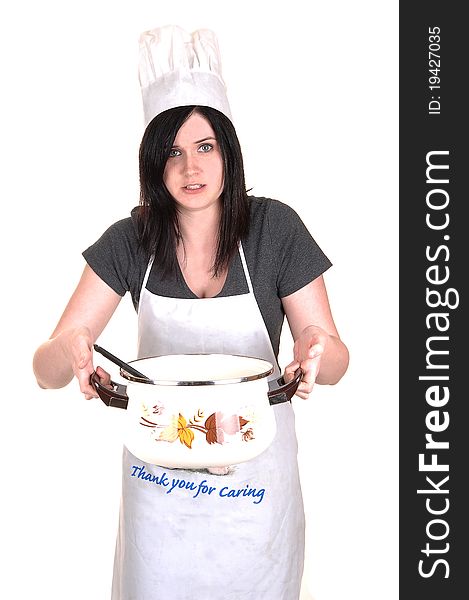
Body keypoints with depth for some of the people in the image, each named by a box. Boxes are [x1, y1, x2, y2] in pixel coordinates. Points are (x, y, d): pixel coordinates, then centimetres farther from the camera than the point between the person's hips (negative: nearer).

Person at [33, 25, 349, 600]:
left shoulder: (274, 228, -13)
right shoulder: (130, 241, -9)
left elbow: (335, 358, -8)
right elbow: (46, 370, -12)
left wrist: (317, 353, -32)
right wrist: (68, 352, -35)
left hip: (255, 479, -1)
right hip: (157, 469, 1)